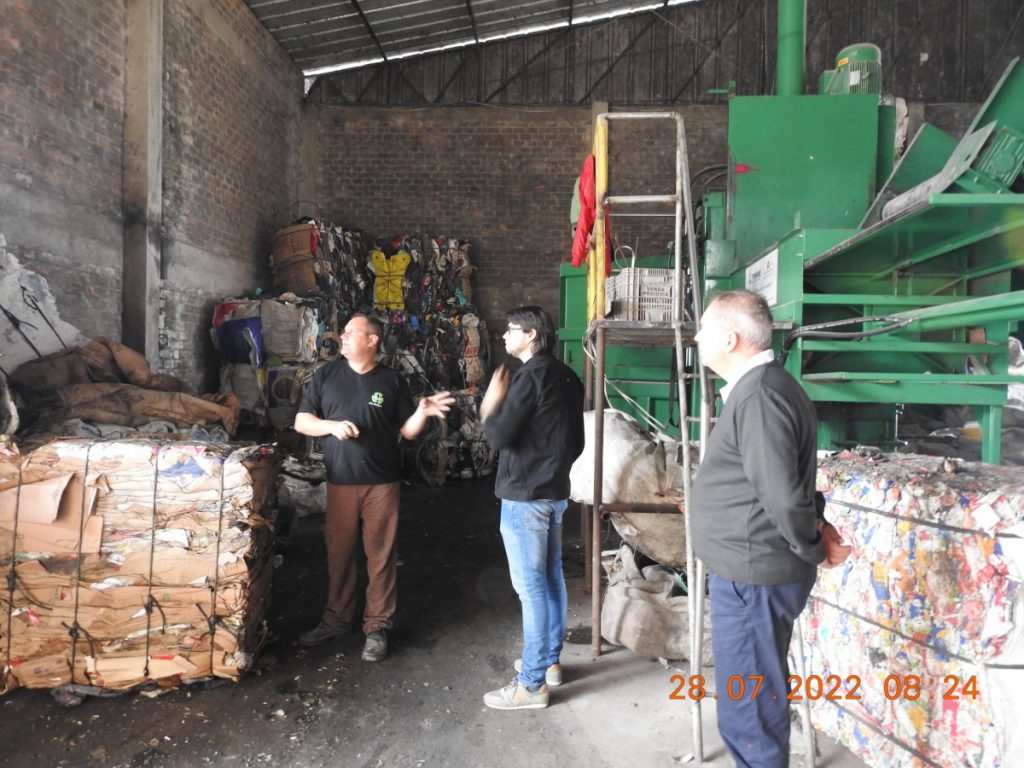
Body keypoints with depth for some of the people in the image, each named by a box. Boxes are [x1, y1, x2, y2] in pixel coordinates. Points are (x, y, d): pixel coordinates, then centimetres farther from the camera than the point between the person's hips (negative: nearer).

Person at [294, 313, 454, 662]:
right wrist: (332, 425, -15)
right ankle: (335, 620, 31)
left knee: (381, 556, 5)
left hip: (381, 484, -1)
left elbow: (407, 431, 3)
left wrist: (423, 411, -17)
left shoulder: (392, 381, 0)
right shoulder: (326, 375, 3)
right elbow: (301, 421, 3)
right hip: (339, 483, 2)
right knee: (339, 554, 13)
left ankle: (377, 627, 19)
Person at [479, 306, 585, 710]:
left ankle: (531, 684, 5)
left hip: (524, 494, -9)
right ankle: (550, 661, 30)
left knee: (531, 585, -3)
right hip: (555, 491, 9)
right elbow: (576, 441, 17)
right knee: (551, 576, 16)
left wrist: (492, 404, -3)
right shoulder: (567, 377, 11)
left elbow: (498, 436, -20)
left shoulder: (531, 376, -17)